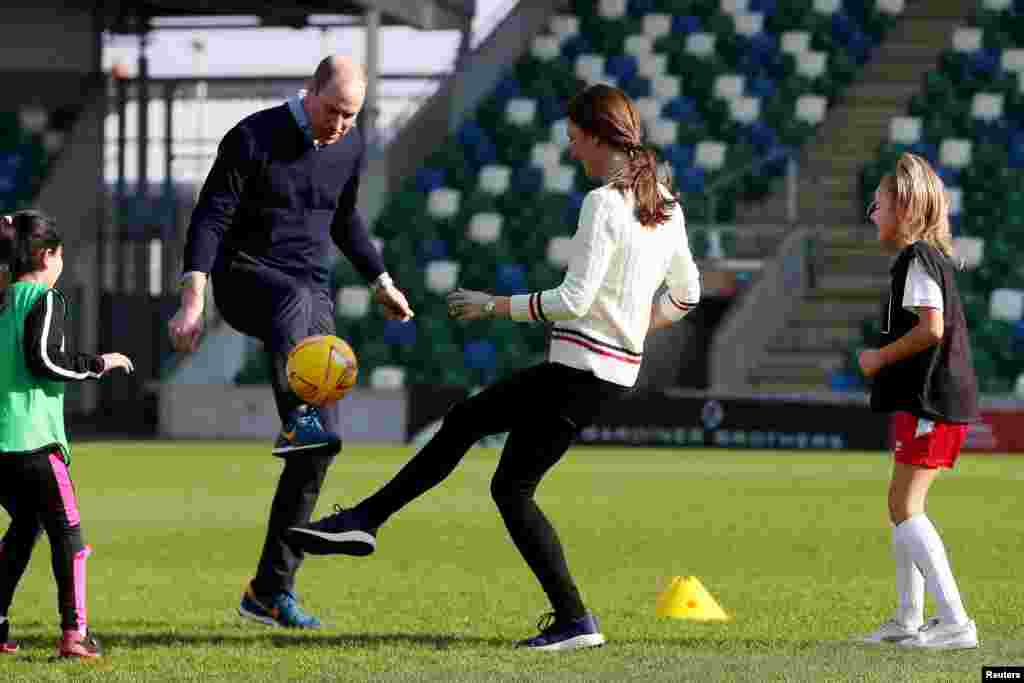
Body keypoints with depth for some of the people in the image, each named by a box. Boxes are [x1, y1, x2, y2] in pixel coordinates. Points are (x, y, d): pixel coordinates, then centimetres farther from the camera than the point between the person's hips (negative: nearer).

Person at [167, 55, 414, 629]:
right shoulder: (253, 139, -9)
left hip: (313, 296, 5)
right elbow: (210, 218, -13)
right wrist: (193, 301, -24)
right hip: (245, 276, -5)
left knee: (318, 446, -5)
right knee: (295, 301, -44)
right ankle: (298, 419, -70)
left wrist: (381, 283, 31)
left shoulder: (351, 146, 9)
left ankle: (271, 591, 3)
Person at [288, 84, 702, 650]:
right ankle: (363, 521, 22)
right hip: (618, 368, 9)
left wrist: (494, 306, -11)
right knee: (464, 421, 18)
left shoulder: (603, 204, -18)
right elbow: (685, 295, 16)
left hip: (581, 369, -9)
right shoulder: (665, 206, 8)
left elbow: (574, 300, -21)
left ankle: (573, 620, 0)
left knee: (512, 489, 2)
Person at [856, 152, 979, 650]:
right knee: (902, 506, 17)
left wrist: (880, 357, -11)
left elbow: (931, 328, -23)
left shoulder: (917, 259, -13)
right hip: (931, 399, 11)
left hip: (931, 401, -11)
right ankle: (908, 618, 23)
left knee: (905, 507, -13)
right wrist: (884, 358, 16)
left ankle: (955, 621, -18)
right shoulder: (933, 258, 18)